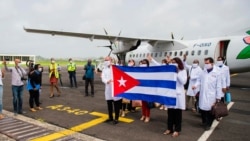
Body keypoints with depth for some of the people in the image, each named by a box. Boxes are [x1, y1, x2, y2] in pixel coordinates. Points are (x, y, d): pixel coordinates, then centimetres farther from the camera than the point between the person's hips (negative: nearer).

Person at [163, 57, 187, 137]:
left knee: (177, 113, 4)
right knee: (170, 112, 8)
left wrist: (177, 73, -13)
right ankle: (170, 128, 20)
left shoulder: (183, 71, 2)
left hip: (178, 94, -3)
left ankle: (177, 130, 14)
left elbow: (183, 81, -11)